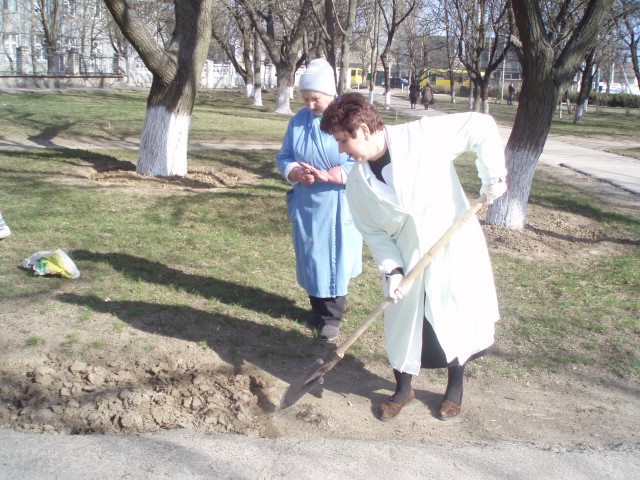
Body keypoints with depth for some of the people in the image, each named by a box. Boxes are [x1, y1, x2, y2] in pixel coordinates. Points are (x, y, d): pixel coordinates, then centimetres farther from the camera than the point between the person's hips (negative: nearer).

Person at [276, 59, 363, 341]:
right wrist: (297, 173, -15)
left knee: (334, 257, 0)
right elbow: (284, 158, 7)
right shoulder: (299, 120, 5)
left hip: (338, 204, -5)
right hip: (306, 203, 5)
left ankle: (333, 317, 13)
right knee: (309, 256, 12)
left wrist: (326, 175, -26)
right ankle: (317, 308, 29)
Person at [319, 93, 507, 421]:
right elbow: (374, 232, 1)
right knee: (402, 325, 11)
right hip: (409, 261, 3)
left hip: (456, 252, -3)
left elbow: (481, 126, -13)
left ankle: (455, 388, 37)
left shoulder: (422, 136, -19)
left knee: (457, 321, 10)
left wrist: (493, 175, -20)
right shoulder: (357, 183, -5)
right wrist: (391, 269, -11)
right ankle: (403, 389, 38)